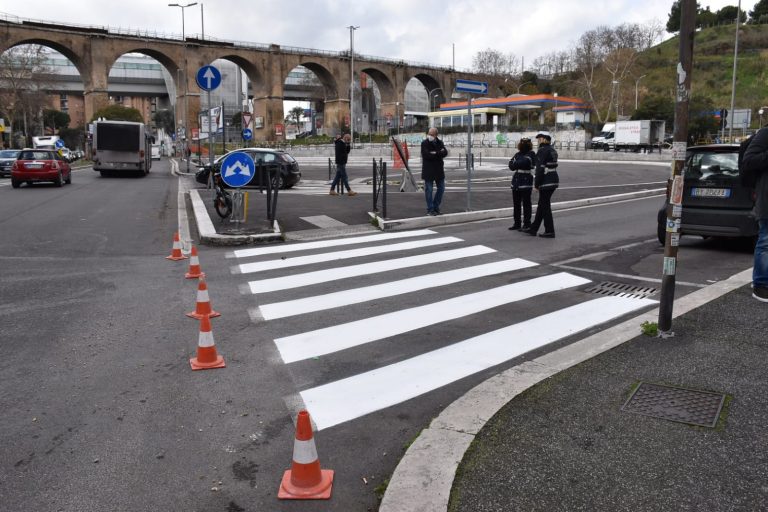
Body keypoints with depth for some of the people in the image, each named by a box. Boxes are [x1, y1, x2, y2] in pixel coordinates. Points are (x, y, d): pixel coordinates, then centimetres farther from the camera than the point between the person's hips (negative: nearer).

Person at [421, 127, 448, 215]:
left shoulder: (440, 142, 7)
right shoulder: (424, 143, -6)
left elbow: (445, 152, -7)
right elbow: (426, 155, -21)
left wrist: (435, 153, -20)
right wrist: (440, 153, -16)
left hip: (439, 170, 5)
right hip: (428, 171, -5)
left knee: (441, 188, 10)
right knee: (429, 190, 0)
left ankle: (436, 207, 25)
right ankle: (430, 209, 9)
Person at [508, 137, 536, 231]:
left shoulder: (531, 154, -2)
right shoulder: (518, 154, 16)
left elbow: (524, 162, -18)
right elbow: (511, 166, 7)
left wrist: (515, 164, -2)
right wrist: (520, 165, -10)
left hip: (526, 182, -6)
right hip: (516, 181, 6)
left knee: (526, 204, -3)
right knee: (516, 204, 9)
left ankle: (527, 224, 2)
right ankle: (517, 224, 17)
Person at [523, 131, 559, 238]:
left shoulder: (542, 150, -14)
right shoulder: (552, 150, 14)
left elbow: (540, 168, -19)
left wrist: (536, 184, -13)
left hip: (546, 181, -9)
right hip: (554, 180, 9)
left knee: (545, 206, -1)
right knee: (542, 205, 15)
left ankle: (549, 231, 4)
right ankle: (533, 228, 23)